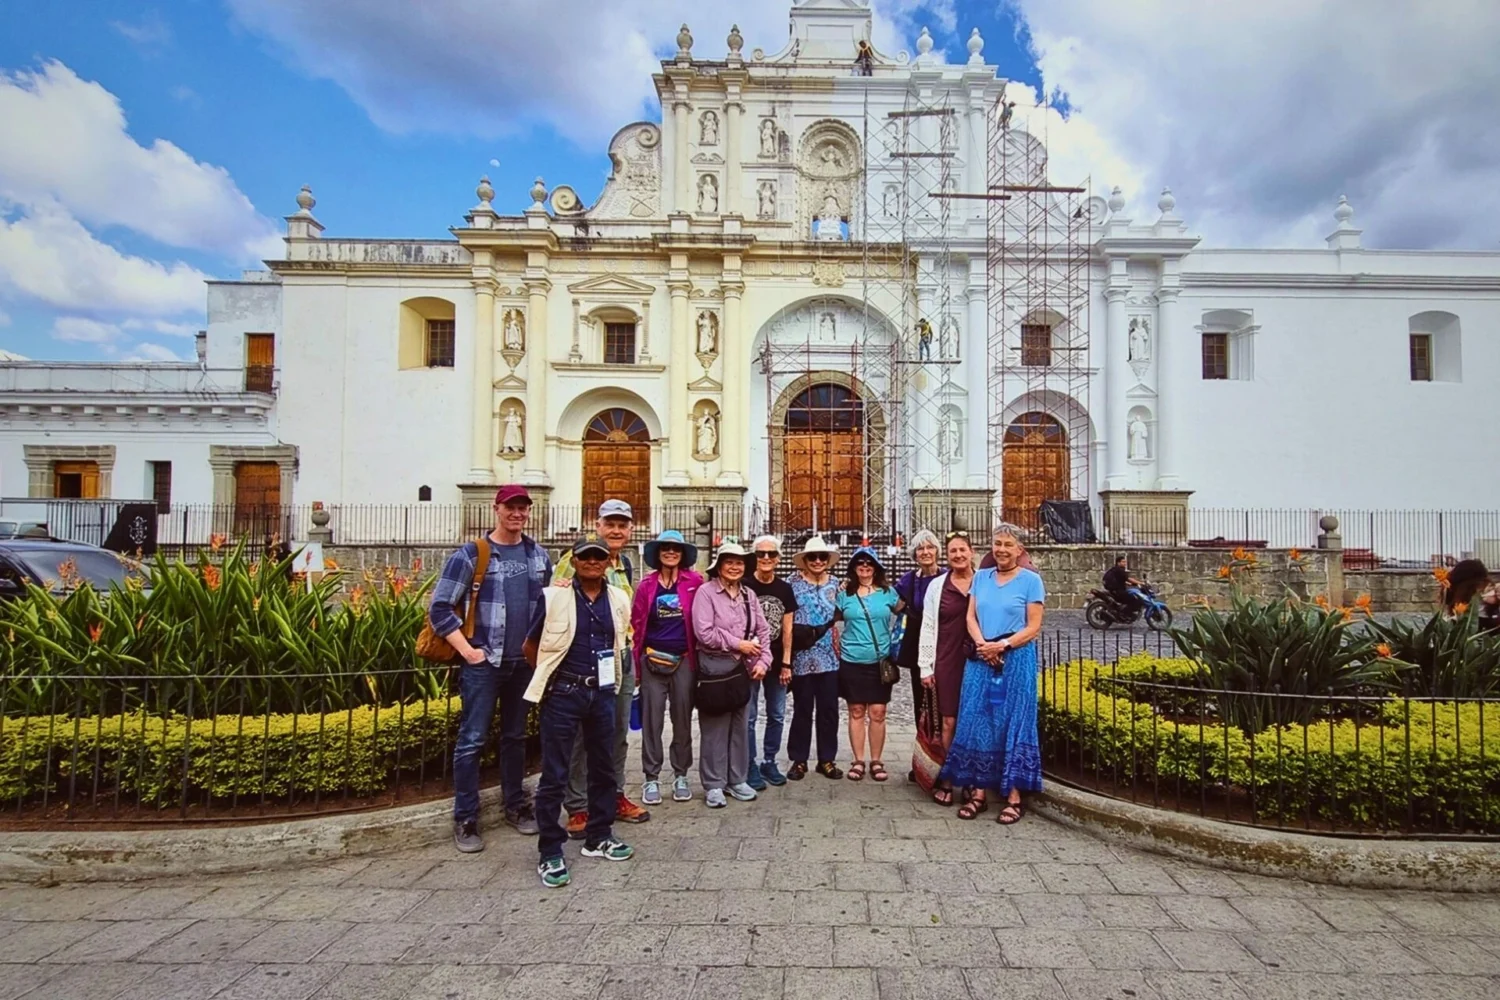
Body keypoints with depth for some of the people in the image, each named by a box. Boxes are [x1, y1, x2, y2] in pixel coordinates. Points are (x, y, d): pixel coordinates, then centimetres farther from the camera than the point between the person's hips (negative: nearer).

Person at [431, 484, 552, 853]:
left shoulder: (538, 554, 6)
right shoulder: (470, 554, -8)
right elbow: (439, 607, -9)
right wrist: (467, 651, -12)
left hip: (525, 661, 4)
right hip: (483, 662, -4)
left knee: (515, 736, 15)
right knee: (472, 740, 1)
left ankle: (516, 805, 28)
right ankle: (465, 819, 13)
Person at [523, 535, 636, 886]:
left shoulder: (619, 600, 3)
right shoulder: (553, 597, -9)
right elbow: (530, 646, 1)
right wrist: (552, 676, 6)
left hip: (602, 693, 5)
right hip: (562, 695, -4)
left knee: (603, 768, 15)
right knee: (554, 775, 2)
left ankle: (599, 837, 32)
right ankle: (550, 852, 15)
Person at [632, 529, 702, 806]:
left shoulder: (694, 581, -1)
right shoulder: (647, 585, 2)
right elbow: (636, 624, 4)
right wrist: (636, 664, 2)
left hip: (683, 660, 0)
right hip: (653, 661, 1)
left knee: (683, 719, 9)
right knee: (651, 720, 5)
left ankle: (680, 776, 24)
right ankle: (651, 778, 18)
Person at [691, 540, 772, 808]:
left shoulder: (749, 595, 12)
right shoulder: (706, 592, -7)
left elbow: (763, 631, 11)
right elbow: (704, 633, -16)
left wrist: (762, 661, -2)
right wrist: (738, 644, -13)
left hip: (745, 668, 6)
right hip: (715, 668, -5)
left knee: (741, 726, 13)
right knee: (715, 728, 2)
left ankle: (737, 780, 26)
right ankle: (713, 785, 14)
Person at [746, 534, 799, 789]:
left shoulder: (785, 589, 5)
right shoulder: (744, 586, -7)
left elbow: (787, 629, 6)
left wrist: (786, 663, 2)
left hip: (776, 661, 4)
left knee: (777, 716, 12)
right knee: (749, 716, 3)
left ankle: (769, 762, 27)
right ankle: (751, 767, 15)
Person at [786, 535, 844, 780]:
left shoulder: (835, 584, 7)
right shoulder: (793, 584, -3)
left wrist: (839, 648, 7)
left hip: (829, 657, 3)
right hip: (802, 657, -3)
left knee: (829, 709, 7)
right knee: (802, 709, 6)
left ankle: (827, 759, 21)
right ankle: (799, 760, 19)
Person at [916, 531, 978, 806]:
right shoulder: (937, 585, 3)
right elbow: (928, 626, 3)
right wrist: (925, 666, 0)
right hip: (947, 661, 0)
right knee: (949, 722, 4)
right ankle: (947, 780, 15)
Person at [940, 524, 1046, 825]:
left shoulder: (1031, 580, -1)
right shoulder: (981, 577, 11)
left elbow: (1033, 627, -5)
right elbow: (971, 617, 7)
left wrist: (1003, 645, -16)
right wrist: (983, 644, -10)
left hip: (1016, 660, -4)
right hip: (980, 660, 4)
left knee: (1013, 725, 2)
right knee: (976, 723, 5)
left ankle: (1014, 797, 11)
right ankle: (978, 792, 14)